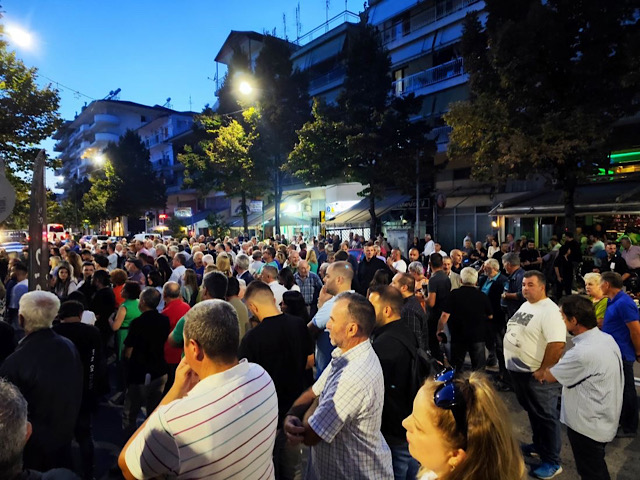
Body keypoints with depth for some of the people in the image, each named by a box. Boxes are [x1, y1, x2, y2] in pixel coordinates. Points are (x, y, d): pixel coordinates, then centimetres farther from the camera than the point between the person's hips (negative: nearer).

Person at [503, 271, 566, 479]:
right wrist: (512, 361, 16)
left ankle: (552, 462, 21)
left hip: (536, 375, -8)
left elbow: (557, 344, -28)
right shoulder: (525, 305, 8)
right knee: (532, 412, 23)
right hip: (518, 370, 9)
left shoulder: (549, 311, -21)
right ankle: (539, 445, 42)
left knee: (545, 416, 7)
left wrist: (543, 370, -23)